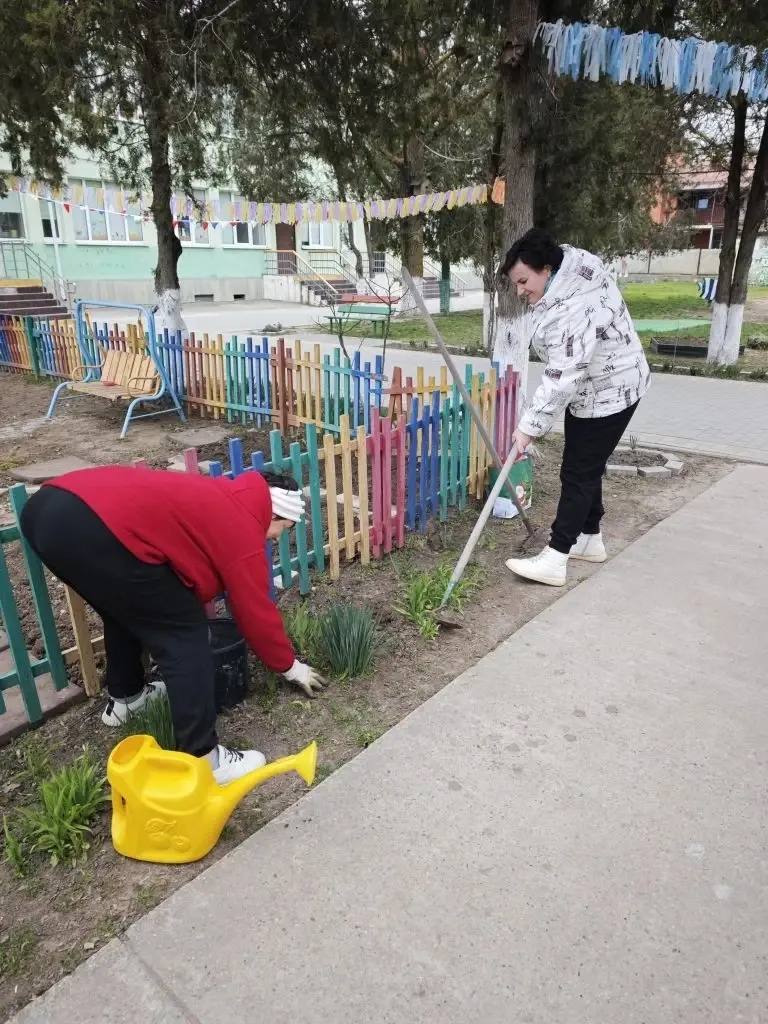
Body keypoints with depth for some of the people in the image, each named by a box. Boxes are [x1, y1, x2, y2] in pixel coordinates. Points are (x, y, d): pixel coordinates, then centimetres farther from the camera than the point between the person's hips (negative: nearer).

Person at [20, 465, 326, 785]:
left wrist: (197, 611, 51)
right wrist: (291, 666, 26)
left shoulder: (219, 499, 28)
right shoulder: (242, 529, 4)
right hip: (96, 531, -10)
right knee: (184, 636, 1)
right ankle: (202, 761, 7)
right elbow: (257, 615, 11)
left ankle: (124, 697, 50)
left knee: (127, 609, 32)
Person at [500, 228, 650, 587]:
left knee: (578, 473, -9)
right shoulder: (569, 264, -1)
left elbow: (561, 380, -36)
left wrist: (529, 427, -33)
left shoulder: (571, 311, -32)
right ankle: (590, 539, 29)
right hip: (591, 388, 10)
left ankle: (554, 560, -4)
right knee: (586, 468, 16)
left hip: (607, 392, -10)